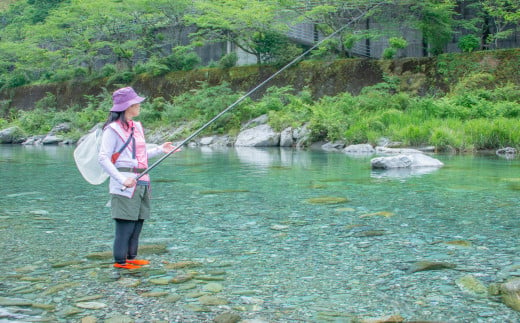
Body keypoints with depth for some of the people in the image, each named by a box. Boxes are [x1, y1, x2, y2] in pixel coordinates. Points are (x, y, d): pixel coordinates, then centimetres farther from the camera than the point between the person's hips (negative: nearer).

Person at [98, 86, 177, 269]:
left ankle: (131, 257, 20)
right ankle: (120, 261, 3)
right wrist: (122, 179, -22)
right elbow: (103, 158, -14)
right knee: (125, 224, -6)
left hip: (141, 181, 8)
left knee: (138, 222, 10)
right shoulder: (113, 129, -8)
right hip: (125, 183, -8)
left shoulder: (137, 126, 17)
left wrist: (160, 150, 13)